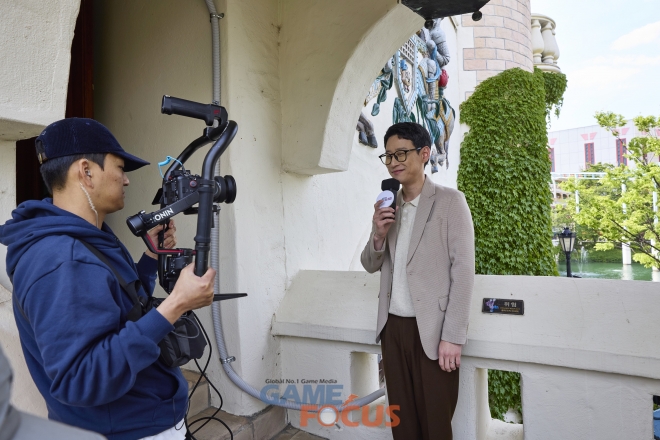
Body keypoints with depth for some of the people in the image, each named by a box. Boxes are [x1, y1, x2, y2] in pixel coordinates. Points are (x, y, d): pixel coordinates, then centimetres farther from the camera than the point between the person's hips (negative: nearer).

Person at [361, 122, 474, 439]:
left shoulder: (450, 201, -6)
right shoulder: (388, 205, 10)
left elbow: (463, 271, -11)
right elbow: (371, 265, 13)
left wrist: (453, 337, -15)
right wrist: (378, 234, -8)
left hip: (431, 330, -5)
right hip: (393, 326, 5)